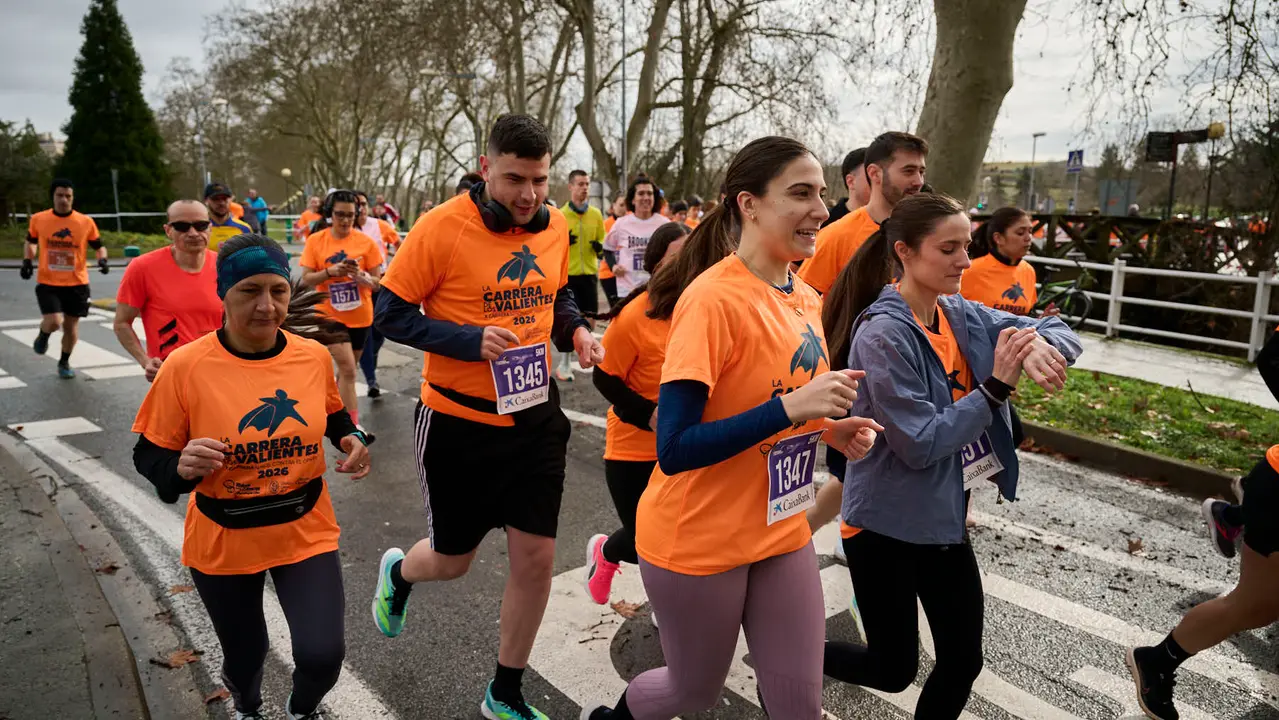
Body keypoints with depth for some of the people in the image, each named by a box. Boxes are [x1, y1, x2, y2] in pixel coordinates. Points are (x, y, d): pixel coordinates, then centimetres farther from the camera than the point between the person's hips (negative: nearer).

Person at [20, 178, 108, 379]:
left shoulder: (86, 222, -5)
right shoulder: (38, 219, -2)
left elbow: (99, 246, 6)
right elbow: (30, 242, 16)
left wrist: (102, 260, -15)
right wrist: (27, 261, 0)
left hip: (77, 283, 1)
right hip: (47, 283, -1)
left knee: (71, 325, 10)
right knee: (54, 322, -17)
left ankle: (64, 363, 32)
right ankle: (43, 336, 21)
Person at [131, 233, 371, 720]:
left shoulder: (313, 355, -8)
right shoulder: (186, 366, -17)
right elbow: (150, 458, -9)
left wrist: (350, 438, -8)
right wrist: (183, 467, -30)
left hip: (306, 531, 1)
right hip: (223, 541, -1)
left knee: (322, 657, -8)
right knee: (243, 656, 19)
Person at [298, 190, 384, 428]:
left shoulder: (366, 242, -5)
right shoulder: (315, 240, -5)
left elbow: (377, 282, -4)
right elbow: (306, 280, -6)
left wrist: (360, 276, -24)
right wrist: (329, 271, -23)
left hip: (360, 316, 2)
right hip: (331, 315, -2)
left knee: (347, 369, 17)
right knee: (347, 369, -12)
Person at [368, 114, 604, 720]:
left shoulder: (554, 226, 0)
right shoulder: (443, 227, -16)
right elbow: (391, 312, -12)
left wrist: (576, 331, -4)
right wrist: (471, 340, -24)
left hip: (536, 415, 4)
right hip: (459, 421, -4)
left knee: (536, 560, 6)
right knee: (453, 560, 13)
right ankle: (397, 573, 53)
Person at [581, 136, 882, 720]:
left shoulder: (806, 299, 2)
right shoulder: (713, 299, -22)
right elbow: (674, 450, -26)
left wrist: (830, 429, -4)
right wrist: (791, 408, -32)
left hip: (781, 531, 6)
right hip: (697, 541, -6)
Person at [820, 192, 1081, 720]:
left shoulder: (962, 316, 0)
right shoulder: (883, 332, -22)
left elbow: (1059, 331, 4)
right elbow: (920, 444, -24)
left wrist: (1041, 344, -19)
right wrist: (996, 385, -24)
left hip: (944, 519, 7)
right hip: (886, 524, -7)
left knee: (963, 661, 14)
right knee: (893, 669, 9)